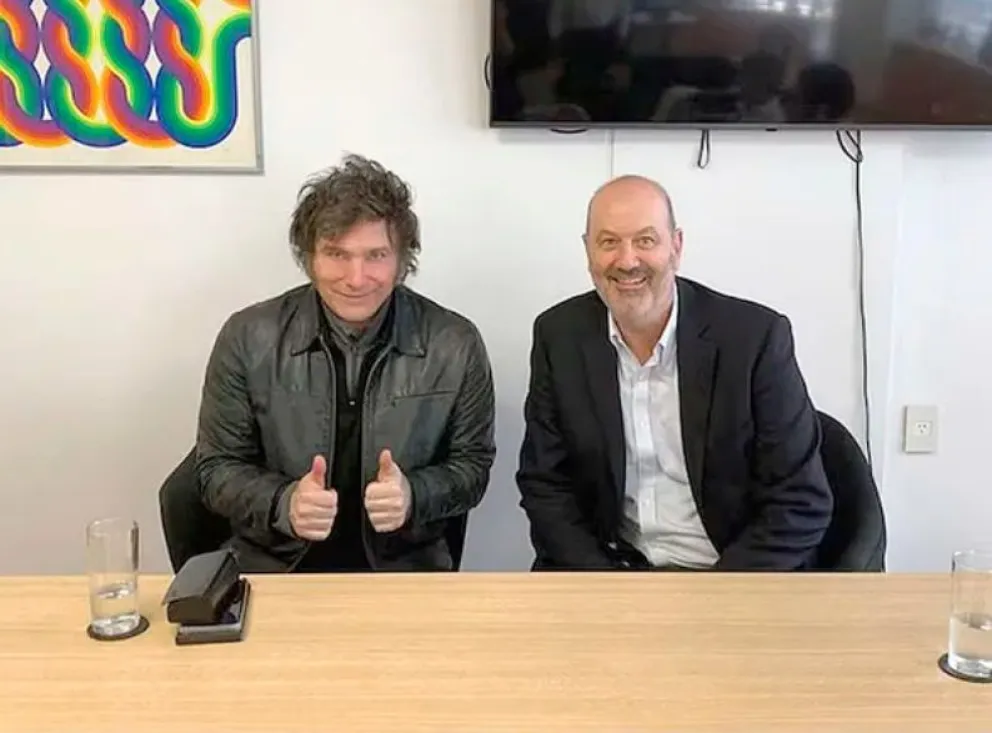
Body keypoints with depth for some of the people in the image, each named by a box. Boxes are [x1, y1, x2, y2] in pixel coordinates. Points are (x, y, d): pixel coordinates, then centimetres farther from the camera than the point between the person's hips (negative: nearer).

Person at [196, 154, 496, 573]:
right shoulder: (248, 339, -3)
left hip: (406, 573, 1)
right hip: (275, 571, 0)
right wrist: (283, 504, -17)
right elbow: (218, 468, 3)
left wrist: (414, 495, -14)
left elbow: (472, 464, 7)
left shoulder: (455, 345, -4)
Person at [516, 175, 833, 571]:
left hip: (730, 574, -1)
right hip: (606, 565, 2)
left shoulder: (754, 336, -11)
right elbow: (545, 484, 2)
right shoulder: (560, 335, -2)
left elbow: (801, 505, -8)